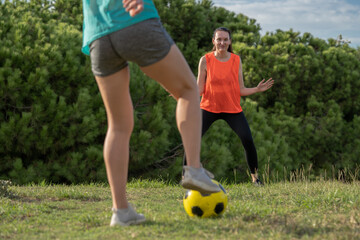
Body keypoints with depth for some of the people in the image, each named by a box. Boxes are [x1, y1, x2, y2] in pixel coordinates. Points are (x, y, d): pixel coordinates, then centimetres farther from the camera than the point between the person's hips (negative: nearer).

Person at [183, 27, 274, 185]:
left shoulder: (236, 60, 1)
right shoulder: (206, 60, -4)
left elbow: (241, 90, 2)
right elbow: (199, 89, -5)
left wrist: (258, 89, -13)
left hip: (233, 109, 1)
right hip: (209, 107, -1)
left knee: (248, 141, -13)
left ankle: (255, 177, 4)